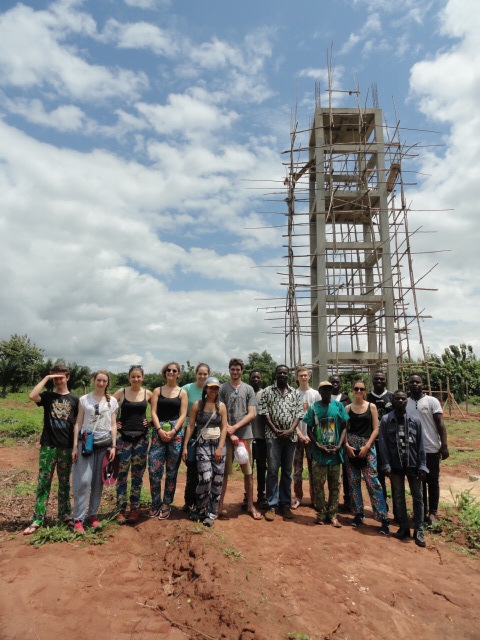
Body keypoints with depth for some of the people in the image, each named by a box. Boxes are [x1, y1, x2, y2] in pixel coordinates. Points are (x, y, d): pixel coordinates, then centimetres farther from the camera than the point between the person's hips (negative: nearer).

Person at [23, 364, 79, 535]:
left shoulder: (74, 399, 3)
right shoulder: (47, 396, 2)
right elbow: (32, 396, -21)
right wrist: (46, 378, -15)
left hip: (66, 447, 1)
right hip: (48, 446, -1)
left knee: (65, 483, 11)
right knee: (43, 482, 3)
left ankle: (65, 515, 23)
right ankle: (37, 519, 11)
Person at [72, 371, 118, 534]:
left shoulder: (112, 401, 6)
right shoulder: (84, 399, 4)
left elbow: (113, 425, 7)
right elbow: (78, 423, 4)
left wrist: (113, 446, 2)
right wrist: (75, 446, -1)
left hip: (104, 443, 1)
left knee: (98, 482, 5)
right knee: (83, 480, -7)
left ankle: (93, 515, 19)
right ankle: (78, 519, 2)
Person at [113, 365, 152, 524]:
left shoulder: (148, 393, 1)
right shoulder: (121, 392, -2)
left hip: (141, 437, 1)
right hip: (123, 436, -1)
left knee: (138, 474, 8)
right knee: (122, 474, 2)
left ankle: (134, 509, 19)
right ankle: (121, 510, 12)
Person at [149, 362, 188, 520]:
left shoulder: (182, 393, 6)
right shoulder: (157, 391, 9)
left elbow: (183, 415, 0)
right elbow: (153, 412, 1)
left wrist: (173, 431, -13)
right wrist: (160, 430, -13)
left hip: (176, 433, 0)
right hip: (158, 431, 1)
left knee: (171, 471, 6)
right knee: (154, 469, -3)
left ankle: (166, 504, 20)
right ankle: (155, 502, 16)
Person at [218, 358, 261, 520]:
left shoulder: (248, 389, 6)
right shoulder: (222, 389, 2)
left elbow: (251, 414, 1)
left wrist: (235, 427, -10)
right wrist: (230, 433, -9)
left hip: (245, 435, 2)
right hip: (226, 435, -1)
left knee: (248, 472, 8)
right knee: (224, 472, 5)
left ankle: (250, 505, 20)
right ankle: (220, 504, 17)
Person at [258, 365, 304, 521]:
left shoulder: (296, 393, 9)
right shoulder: (267, 391, 3)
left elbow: (299, 413, 4)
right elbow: (264, 411, -3)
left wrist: (290, 430, -9)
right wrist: (275, 429, -11)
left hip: (290, 436, 3)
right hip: (273, 435, -2)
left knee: (287, 471, 10)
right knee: (273, 470, -2)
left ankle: (285, 504, 20)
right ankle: (272, 506, 6)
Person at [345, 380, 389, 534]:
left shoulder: (371, 407, 2)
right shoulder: (348, 408, 6)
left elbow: (375, 429, -1)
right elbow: (344, 429, 7)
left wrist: (366, 446, -10)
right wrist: (347, 445, -7)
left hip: (367, 447, -2)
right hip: (351, 447, 2)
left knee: (373, 482, -7)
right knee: (353, 482, 7)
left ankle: (383, 519, -1)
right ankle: (358, 514, 19)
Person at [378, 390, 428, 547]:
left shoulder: (415, 421, -1)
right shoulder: (385, 420, -5)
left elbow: (420, 445, 1)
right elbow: (382, 444, -4)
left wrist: (422, 466, -3)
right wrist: (386, 465, -9)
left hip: (413, 464, 1)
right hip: (395, 465, 0)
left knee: (418, 497, 7)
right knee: (398, 497, 9)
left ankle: (418, 530, 19)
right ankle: (404, 527, 23)